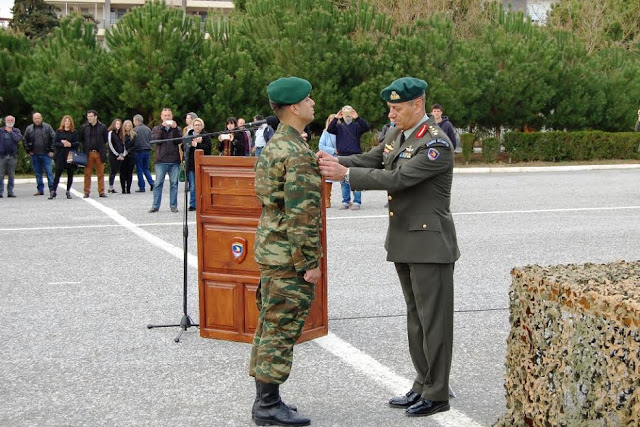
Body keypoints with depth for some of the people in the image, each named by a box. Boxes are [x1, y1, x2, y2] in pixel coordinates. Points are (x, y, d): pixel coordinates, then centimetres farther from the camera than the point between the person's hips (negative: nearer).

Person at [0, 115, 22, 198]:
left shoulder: (16, 131, 10)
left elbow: (18, 139, -7)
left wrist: (10, 132, -4)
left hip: (12, 156, 1)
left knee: (11, 175, 5)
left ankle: (10, 191, 10)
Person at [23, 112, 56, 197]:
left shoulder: (47, 127, -1)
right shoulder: (29, 128, 7)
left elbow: (54, 138, -2)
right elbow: (25, 140, 16)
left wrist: (51, 150, -6)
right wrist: (28, 150, 8)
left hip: (46, 154, -3)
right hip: (34, 155, 3)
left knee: (49, 172, -5)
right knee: (37, 173, 8)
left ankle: (52, 189, -2)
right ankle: (40, 190, 14)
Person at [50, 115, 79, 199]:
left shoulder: (74, 132, 7)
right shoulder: (59, 131, 7)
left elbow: (77, 143, 0)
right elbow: (55, 143, 0)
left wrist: (70, 144, -17)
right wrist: (63, 144, -15)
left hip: (71, 155, 1)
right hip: (60, 155, -1)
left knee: (70, 174, 4)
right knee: (57, 174, -5)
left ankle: (68, 191, 15)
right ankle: (54, 191, -2)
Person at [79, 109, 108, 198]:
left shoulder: (102, 127, 2)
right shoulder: (84, 127, 4)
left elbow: (106, 139, 10)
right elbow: (80, 139, 13)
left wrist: (101, 147, 6)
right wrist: (86, 146, 7)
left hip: (99, 153, 0)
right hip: (88, 153, 0)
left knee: (101, 174, 3)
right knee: (87, 174, 1)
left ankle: (101, 192, 8)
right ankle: (86, 192, 6)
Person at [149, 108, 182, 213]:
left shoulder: (176, 129, 12)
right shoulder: (156, 129, 11)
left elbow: (179, 141, -4)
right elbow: (156, 139, -7)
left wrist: (175, 128, -13)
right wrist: (162, 127, -13)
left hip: (174, 161, 1)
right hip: (161, 160, -1)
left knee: (174, 184, 2)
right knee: (158, 183, -2)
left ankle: (173, 205, 8)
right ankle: (155, 206, 2)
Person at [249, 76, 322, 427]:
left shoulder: (274, 146, 12)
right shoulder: (297, 154, -19)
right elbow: (302, 214, -22)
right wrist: (311, 262, -18)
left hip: (271, 248, 10)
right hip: (288, 254, -10)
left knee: (271, 324, 15)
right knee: (283, 327, -3)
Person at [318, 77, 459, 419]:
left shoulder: (437, 144, -18)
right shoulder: (396, 134, 10)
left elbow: (397, 178, -25)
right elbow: (369, 160, 8)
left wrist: (345, 174, -25)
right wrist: (335, 162, -12)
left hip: (430, 244, -9)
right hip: (403, 243, 9)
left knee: (434, 319, -1)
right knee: (416, 317, 15)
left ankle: (437, 394, 8)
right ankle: (423, 385, 26)